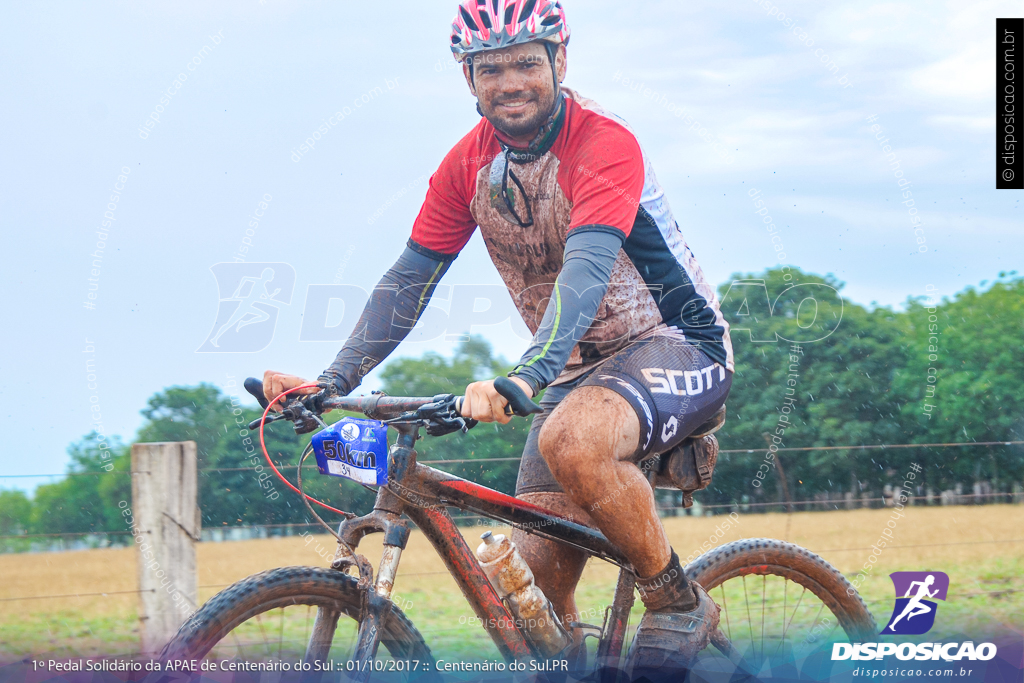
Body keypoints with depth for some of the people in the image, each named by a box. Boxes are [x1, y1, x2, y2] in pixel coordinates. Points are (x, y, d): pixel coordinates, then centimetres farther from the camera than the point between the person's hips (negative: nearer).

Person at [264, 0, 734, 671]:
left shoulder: (604, 141, -21)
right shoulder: (469, 163, -1)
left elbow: (587, 268, -36)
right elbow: (409, 280, 1)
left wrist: (523, 378, -51)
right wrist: (331, 381, -12)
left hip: (677, 345, -6)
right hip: (576, 368, 6)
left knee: (573, 440, -37)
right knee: (535, 580, -7)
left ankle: (679, 602, -16)